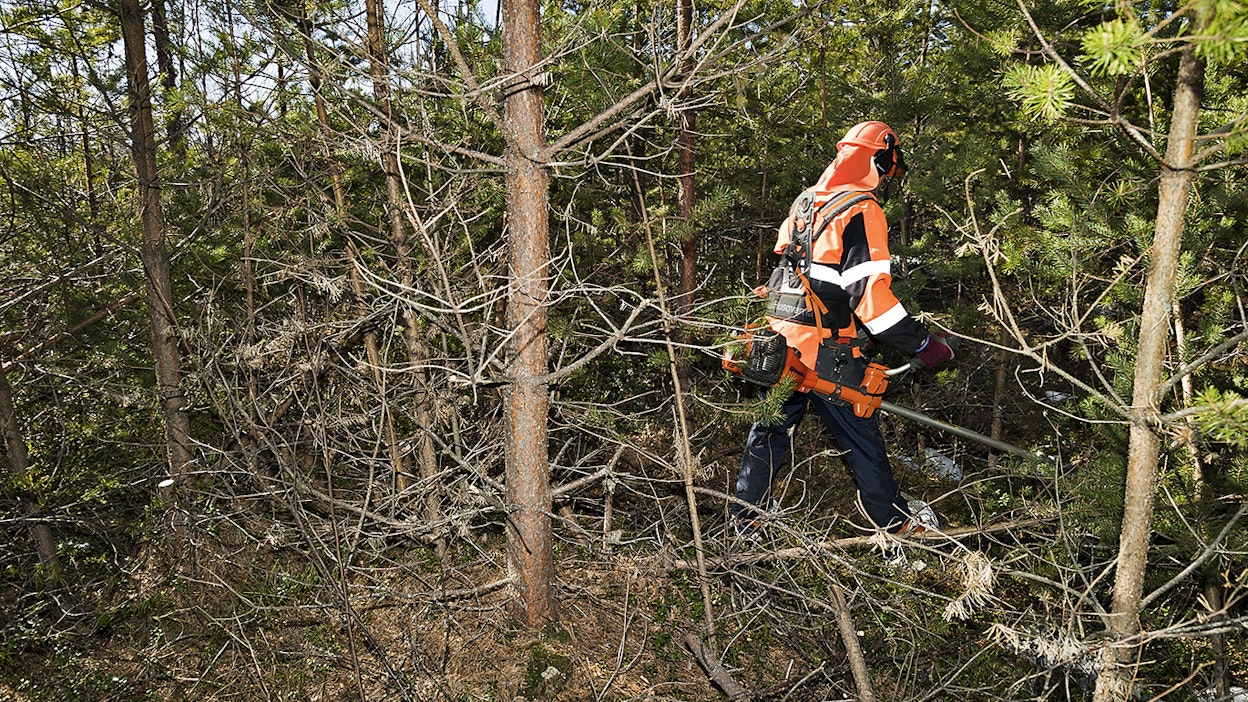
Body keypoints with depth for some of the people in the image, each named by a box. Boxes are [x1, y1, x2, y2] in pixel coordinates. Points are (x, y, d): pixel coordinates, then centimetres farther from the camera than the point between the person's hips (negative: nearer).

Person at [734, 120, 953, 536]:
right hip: (826, 349, -7)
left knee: (770, 431, 16)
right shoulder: (862, 212, -12)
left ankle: (745, 523, 23)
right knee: (862, 439, 6)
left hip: (781, 334, 7)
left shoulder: (805, 201, 12)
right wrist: (923, 343, -14)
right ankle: (896, 524, 18)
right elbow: (868, 294, -20)